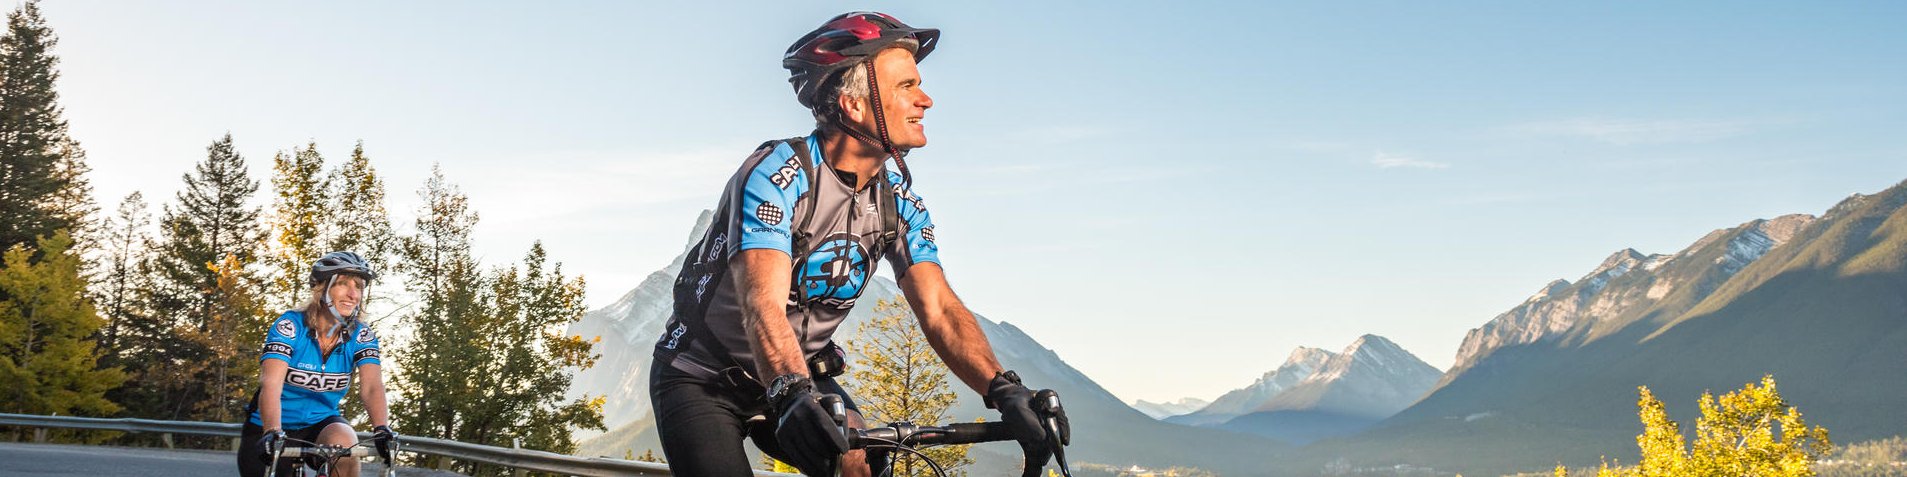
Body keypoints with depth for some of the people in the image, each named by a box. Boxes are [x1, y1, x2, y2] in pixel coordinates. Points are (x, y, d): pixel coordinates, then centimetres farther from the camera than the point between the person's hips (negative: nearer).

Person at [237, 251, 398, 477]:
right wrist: (272, 433, -50)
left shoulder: (360, 336, -10)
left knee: (343, 442, -31)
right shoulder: (290, 325, -19)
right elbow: (271, 384, -32)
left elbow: (372, 386, -24)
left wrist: (382, 429, -44)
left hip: (320, 423, 1)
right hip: (267, 428, -1)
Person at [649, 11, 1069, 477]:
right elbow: (764, 305, -38)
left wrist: (1004, 390, -32)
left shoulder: (899, 202, -6)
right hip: (701, 380, -5)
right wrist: (792, 396, -56)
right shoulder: (777, 173, -25)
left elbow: (939, 310, -15)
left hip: (803, 379, 5)